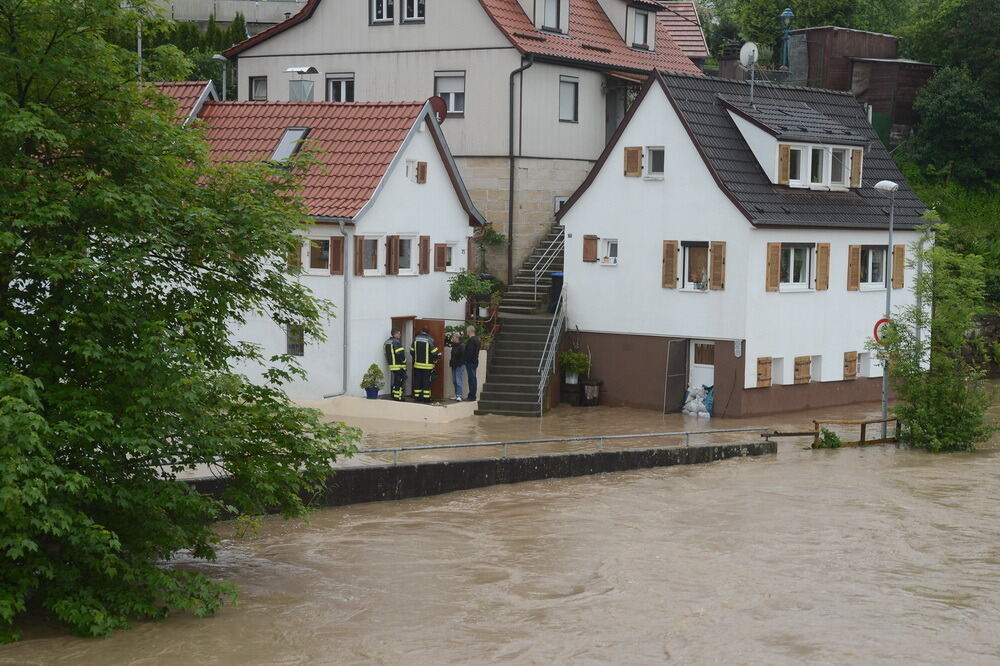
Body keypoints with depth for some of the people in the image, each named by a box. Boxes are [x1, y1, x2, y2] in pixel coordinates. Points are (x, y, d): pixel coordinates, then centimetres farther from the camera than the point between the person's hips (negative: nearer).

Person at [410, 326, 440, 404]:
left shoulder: (415, 339, 3)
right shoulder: (430, 340, -12)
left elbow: (412, 351, 9)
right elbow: (435, 353, -11)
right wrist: (435, 360, 8)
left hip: (417, 364, 4)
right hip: (427, 366, -4)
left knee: (417, 381, 10)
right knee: (426, 381, 0)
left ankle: (417, 397, 12)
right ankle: (426, 397, -1)